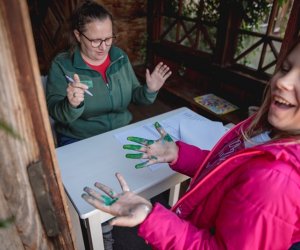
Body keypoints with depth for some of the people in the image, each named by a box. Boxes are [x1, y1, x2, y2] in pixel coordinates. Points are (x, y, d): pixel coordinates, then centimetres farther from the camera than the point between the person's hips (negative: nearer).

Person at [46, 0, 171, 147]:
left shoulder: (120, 57, 2)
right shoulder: (61, 65, -9)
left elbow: (133, 95, 10)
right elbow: (54, 112, -13)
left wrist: (149, 91, -10)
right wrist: (72, 105, -34)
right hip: (79, 141, -2)